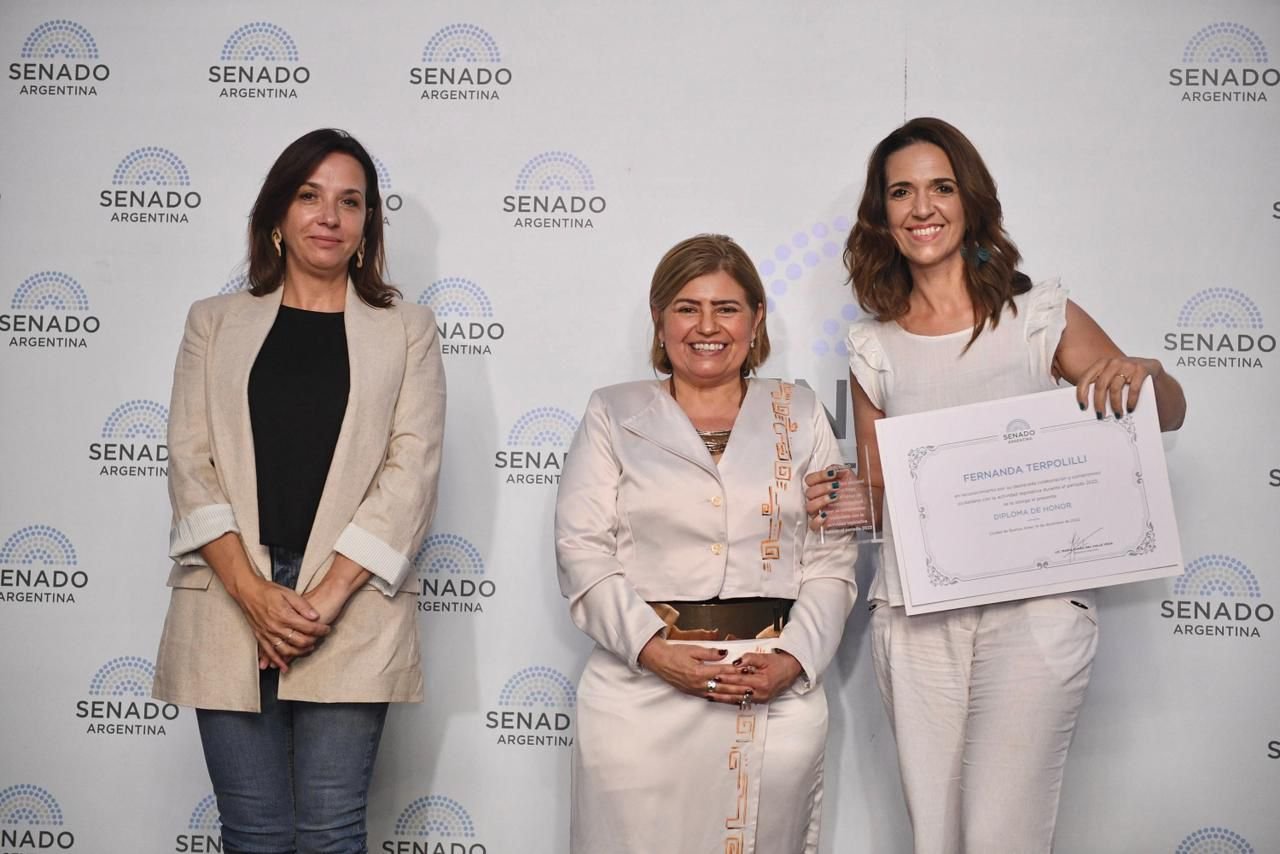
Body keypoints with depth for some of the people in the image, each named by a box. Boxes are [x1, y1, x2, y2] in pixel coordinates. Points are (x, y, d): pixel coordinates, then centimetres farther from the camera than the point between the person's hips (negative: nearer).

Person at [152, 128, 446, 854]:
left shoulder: (406, 330, 9)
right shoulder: (215, 323, 13)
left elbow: (412, 469, -1)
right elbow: (190, 462, 4)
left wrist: (326, 596, -12)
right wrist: (252, 591, -11)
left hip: (352, 614, -1)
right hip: (230, 609, 1)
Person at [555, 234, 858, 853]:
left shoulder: (799, 416, 12)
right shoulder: (614, 415, 8)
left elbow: (831, 562, 6)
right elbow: (584, 552, 0)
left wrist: (792, 660, -9)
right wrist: (653, 650, -13)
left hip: (777, 699, 1)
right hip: (640, 695, -1)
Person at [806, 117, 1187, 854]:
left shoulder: (1040, 315, 0)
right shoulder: (875, 347, 7)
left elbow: (1169, 417, 8)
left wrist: (1143, 372, -14)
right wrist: (838, 501, -9)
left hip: (1032, 611, -2)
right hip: (916, 619, 3)